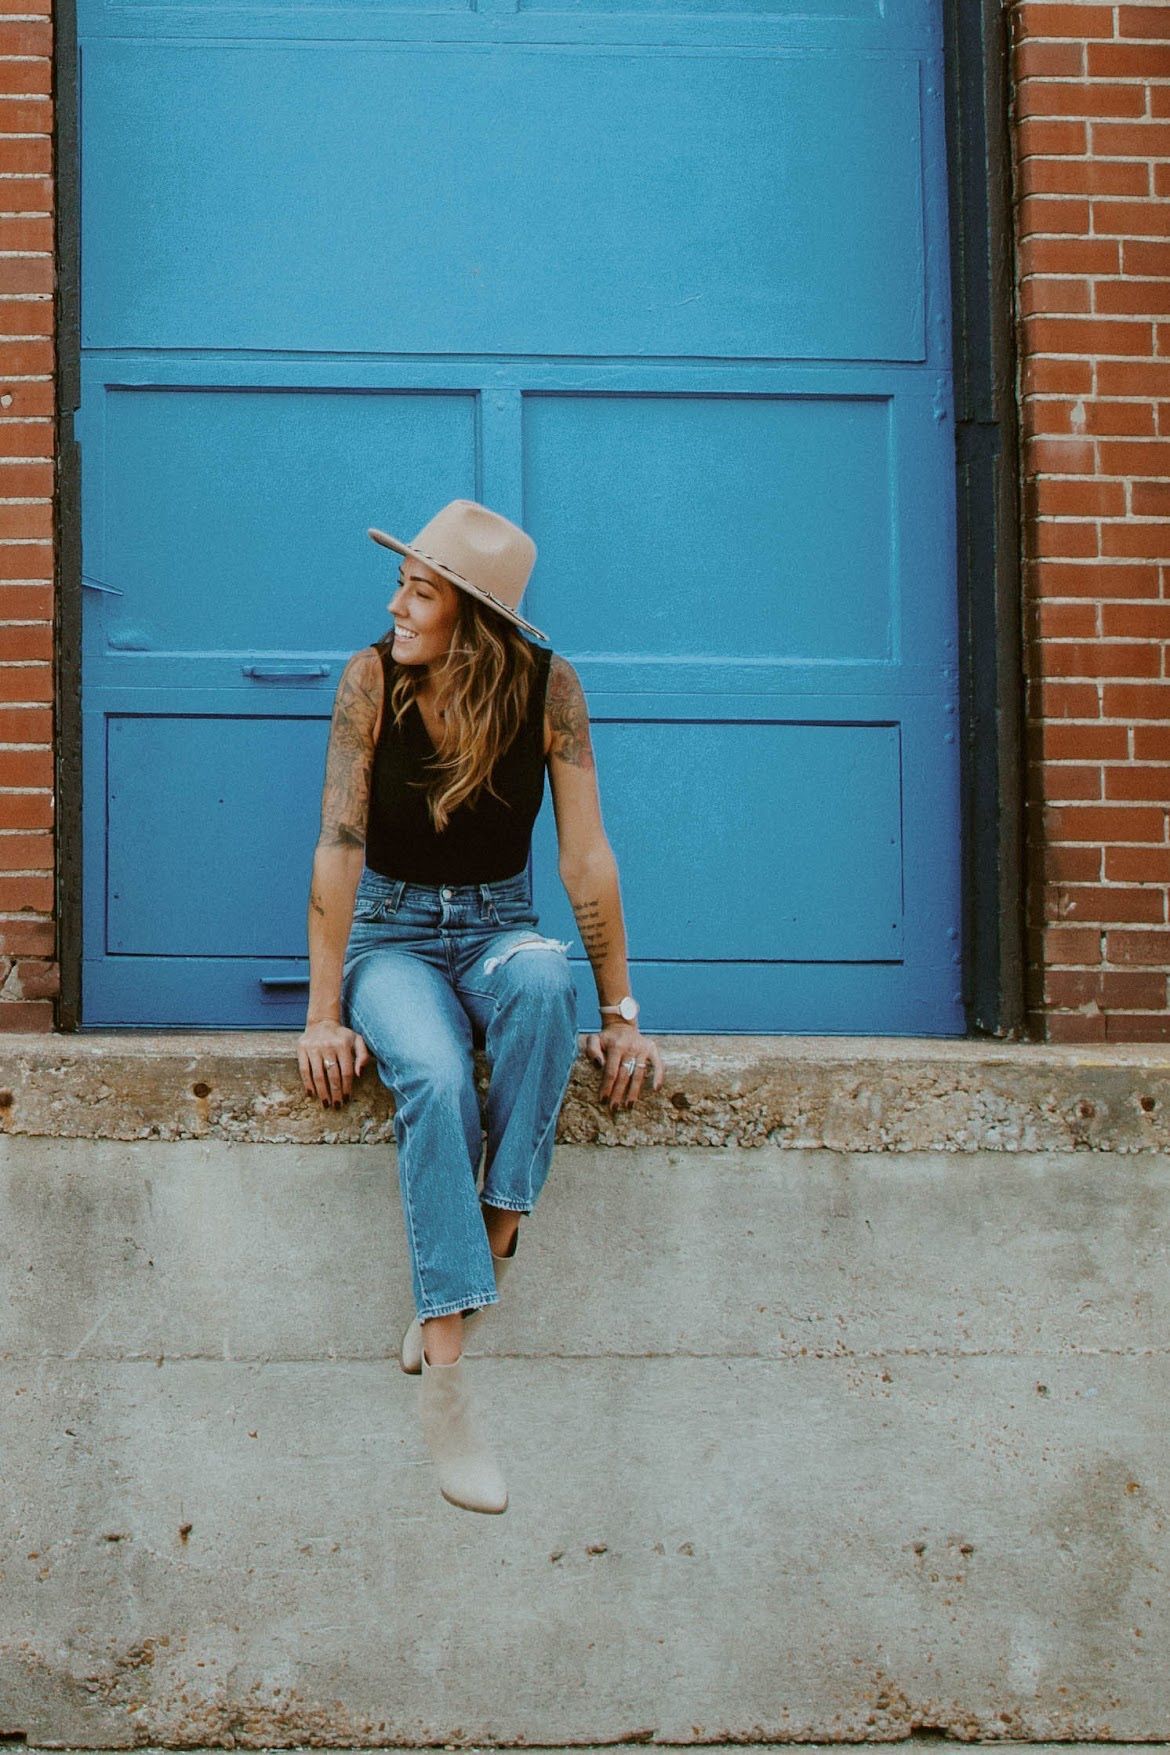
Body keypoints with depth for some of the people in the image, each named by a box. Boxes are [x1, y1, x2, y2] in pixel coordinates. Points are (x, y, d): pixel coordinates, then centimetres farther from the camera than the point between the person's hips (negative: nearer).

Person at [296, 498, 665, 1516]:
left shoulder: (547, 687, -12)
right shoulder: (372, 679, -13)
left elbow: (586, 856, -9)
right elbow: (339, 851, -12)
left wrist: (621, 1013, -10)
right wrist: (325, 1016, -16)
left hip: (498, 928, 1)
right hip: (392, 935, -1)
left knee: (543, 980, -37)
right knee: (435, 1081, -33)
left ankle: (494, 1242, -28)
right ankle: (446, 1379, -36)